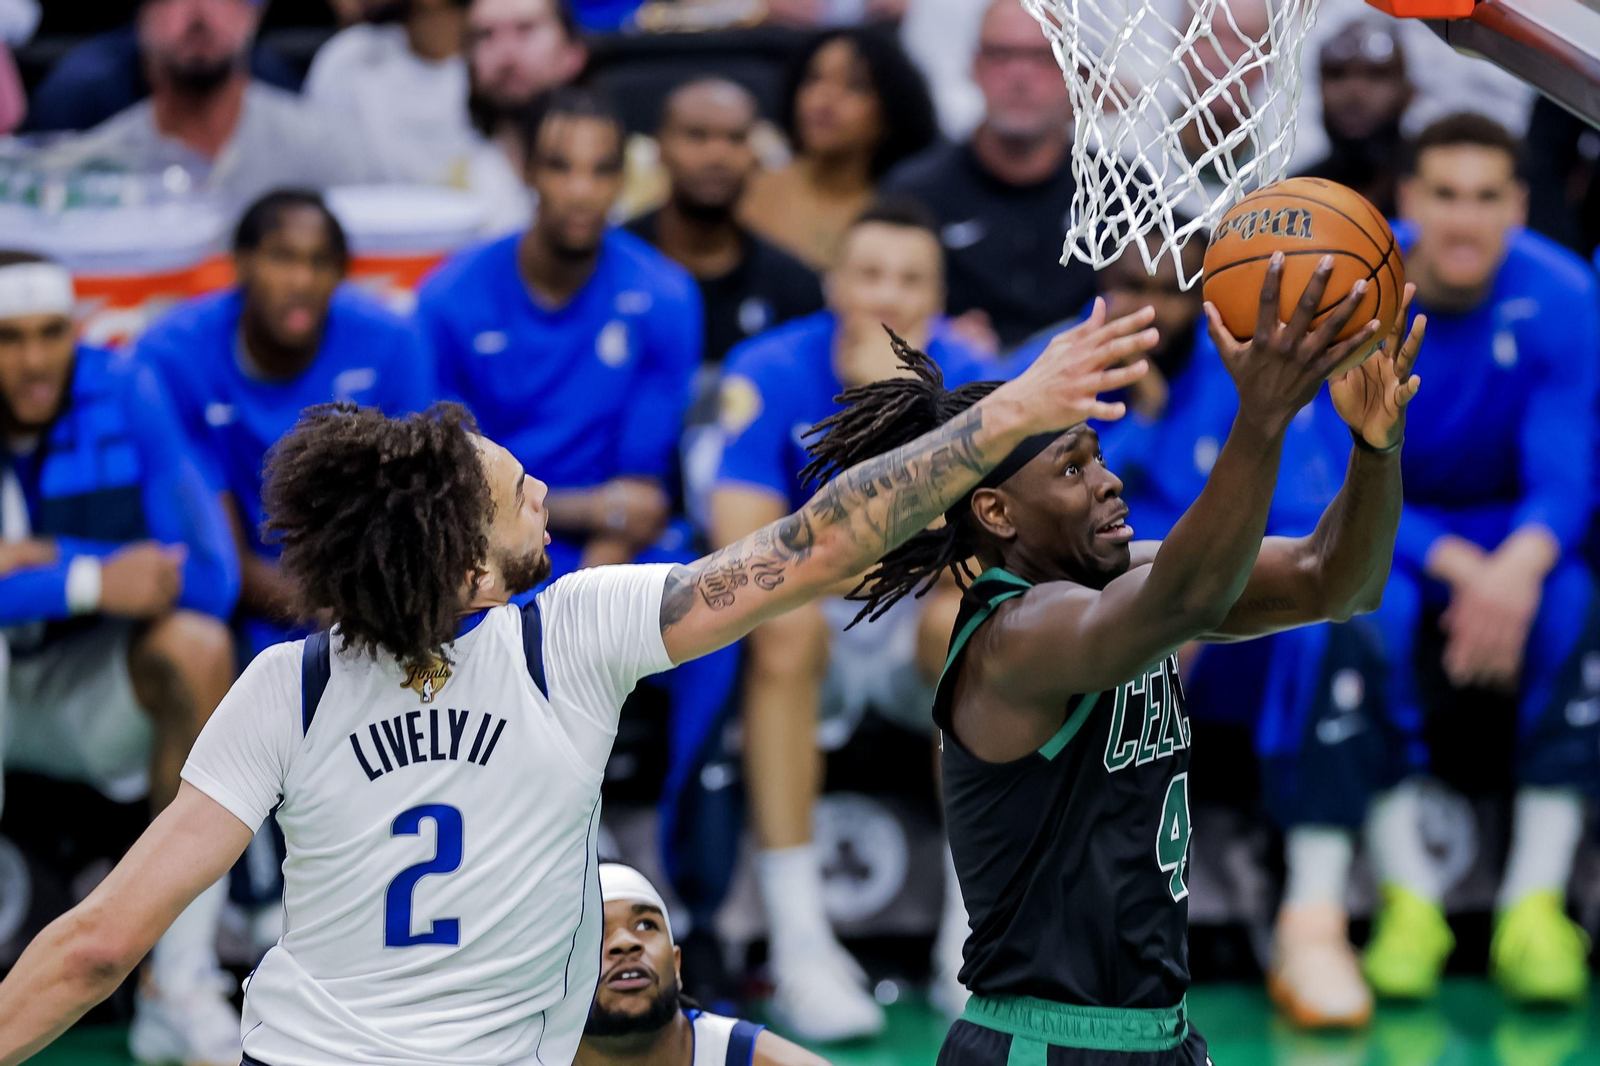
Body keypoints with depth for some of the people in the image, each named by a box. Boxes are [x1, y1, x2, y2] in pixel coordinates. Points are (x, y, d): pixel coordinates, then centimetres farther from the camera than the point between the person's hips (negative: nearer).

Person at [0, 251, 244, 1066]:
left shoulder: (125, 397, -10)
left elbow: (208, 577, -16)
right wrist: (93, 583, -33)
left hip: (91, 700, 2)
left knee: (197, 647, -26)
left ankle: (178, 983, -22)